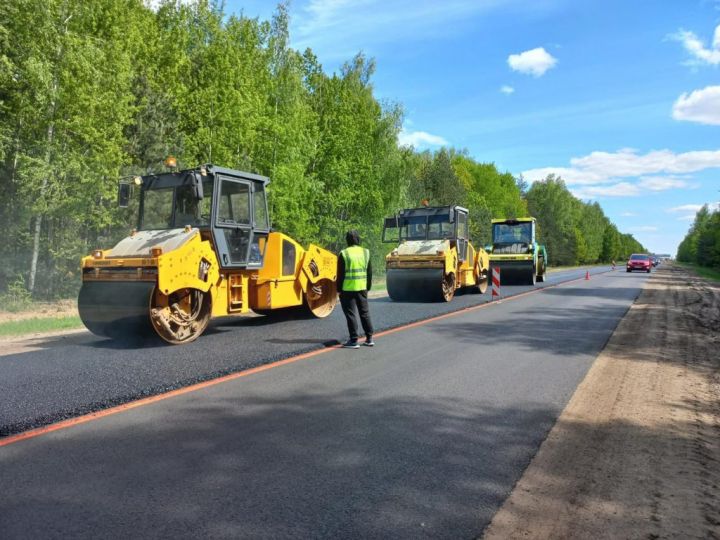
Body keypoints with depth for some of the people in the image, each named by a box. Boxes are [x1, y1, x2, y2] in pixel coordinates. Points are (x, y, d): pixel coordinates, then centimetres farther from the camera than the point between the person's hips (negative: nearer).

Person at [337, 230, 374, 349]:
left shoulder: (344, 254, -8)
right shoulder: (366, 252, 6)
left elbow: (340, 274, -7)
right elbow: (370, 272, 9)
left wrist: (339, 290, 0)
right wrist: (368, 288, 17)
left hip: (348, 289, -4)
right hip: (362, 288, 4)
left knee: (351, 314, 1)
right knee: (365, 313, 14)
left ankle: (354, 340, 2)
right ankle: (369, 338, 18)